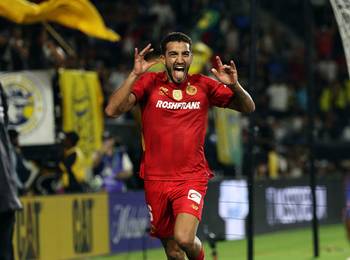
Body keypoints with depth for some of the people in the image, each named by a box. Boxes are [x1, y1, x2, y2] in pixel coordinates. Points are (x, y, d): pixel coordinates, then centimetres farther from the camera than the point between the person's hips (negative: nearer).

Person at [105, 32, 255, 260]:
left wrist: (234, 85, -15)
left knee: (184, 239, -22)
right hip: (156, 179, 1)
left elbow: (248, 108, 6)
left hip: (192, 178, -1)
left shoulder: (203, 85, 2)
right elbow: (112, 110, -12)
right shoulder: (149, 82, -1)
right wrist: (135, 75, -22)